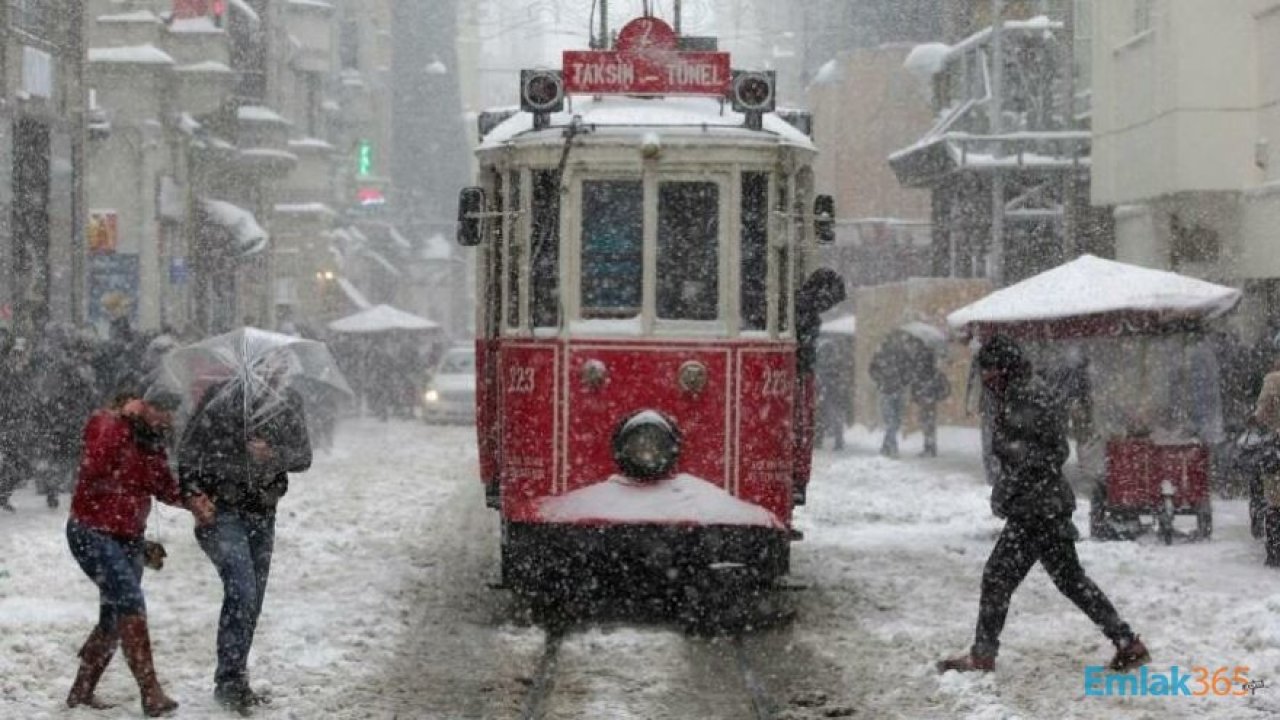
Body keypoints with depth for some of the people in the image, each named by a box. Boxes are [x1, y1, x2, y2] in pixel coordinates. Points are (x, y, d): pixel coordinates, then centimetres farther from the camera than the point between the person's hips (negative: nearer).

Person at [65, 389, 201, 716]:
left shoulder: (152, 438, 7)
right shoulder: (105, 424, -14)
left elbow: (163, 487, 16)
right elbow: (94, 468, -31)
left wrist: (191, 501, -4)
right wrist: (125, 419, -31)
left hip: (129, 538, 8)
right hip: (92, 533, -8)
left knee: (114, 617, 11)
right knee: (130, 602, -20)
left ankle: (81, 692, 25)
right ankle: (151, 694, -23)